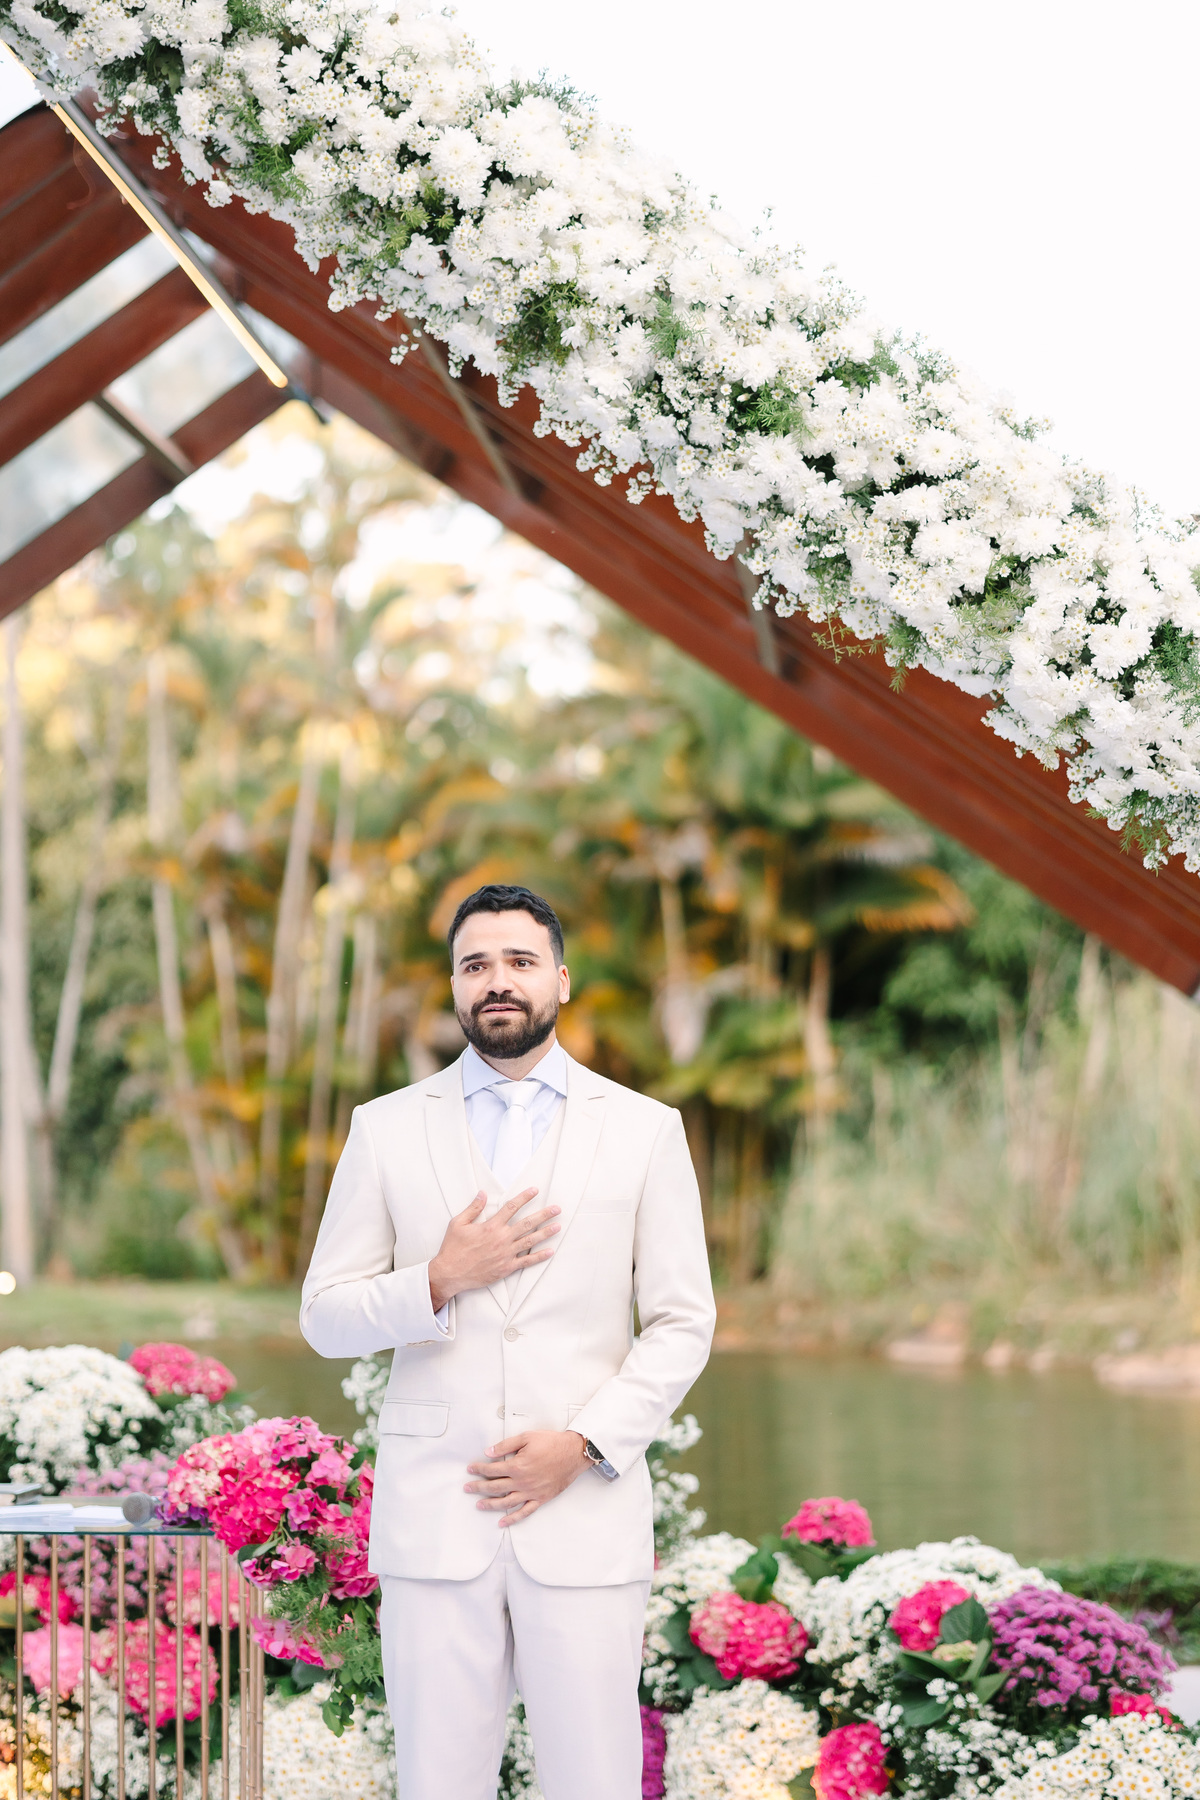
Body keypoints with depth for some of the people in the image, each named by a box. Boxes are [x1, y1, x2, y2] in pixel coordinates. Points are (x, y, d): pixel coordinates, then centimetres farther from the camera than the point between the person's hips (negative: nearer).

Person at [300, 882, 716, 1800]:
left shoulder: (644, 1130, 7)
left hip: (585, 1510, -1)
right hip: (435, 1514, 1)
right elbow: (325, 1317, 8)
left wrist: (584, 1445, -9)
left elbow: (682, 1324, 4)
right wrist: (440, 1282, -10)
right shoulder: (387, 1128, 9)